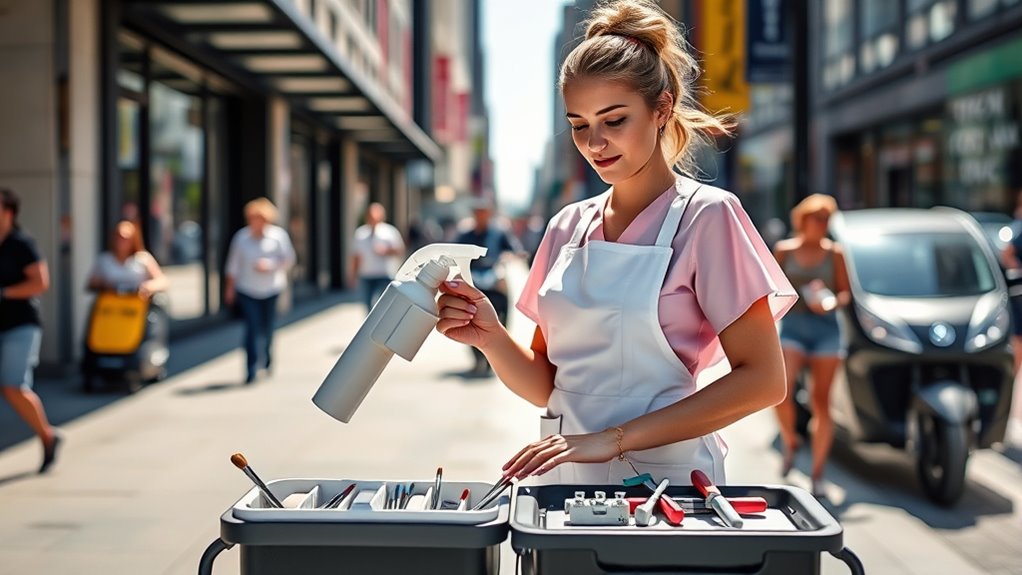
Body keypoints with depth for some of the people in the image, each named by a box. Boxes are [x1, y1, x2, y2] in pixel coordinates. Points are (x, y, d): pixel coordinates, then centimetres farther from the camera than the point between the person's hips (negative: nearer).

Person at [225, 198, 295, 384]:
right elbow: (234, 264, 6)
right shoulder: (242, 237, 0)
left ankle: (268, 357, 39)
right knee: (252, 328, -10)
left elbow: (289, 259, 1)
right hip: (247, 290, 0)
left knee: (268, 327, 8)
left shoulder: (278, 235, -2)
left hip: (271, 290, 0)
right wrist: (230, 288, 5)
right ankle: (251, 370, -7)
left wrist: (270, 265, -14)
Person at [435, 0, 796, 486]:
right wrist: (490, 337, -10)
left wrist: (615, 438, -20)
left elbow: (762, 379, -14)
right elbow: (546, 387, 11)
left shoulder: (707, 215, -7)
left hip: (663, 477, -5)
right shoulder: (568, 227, 8)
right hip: (565, 477, 5)